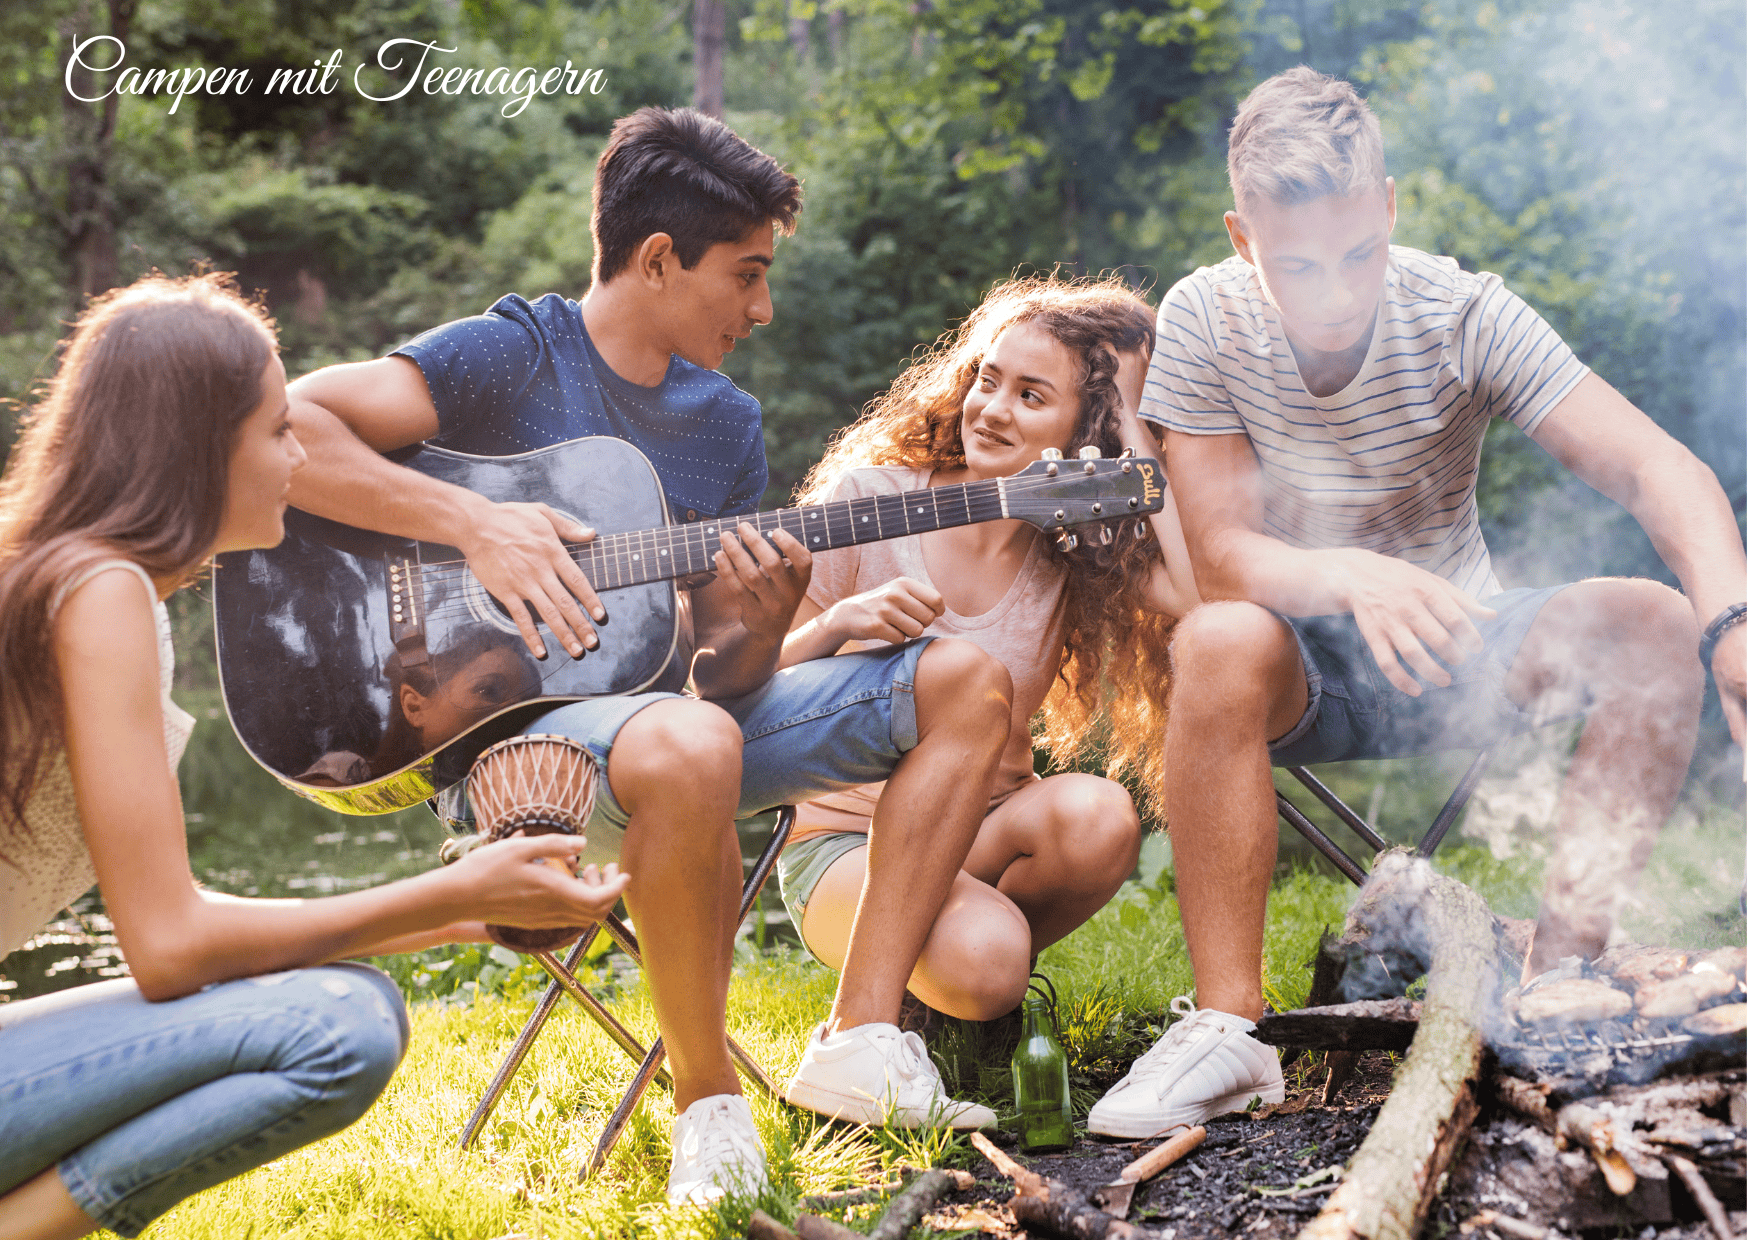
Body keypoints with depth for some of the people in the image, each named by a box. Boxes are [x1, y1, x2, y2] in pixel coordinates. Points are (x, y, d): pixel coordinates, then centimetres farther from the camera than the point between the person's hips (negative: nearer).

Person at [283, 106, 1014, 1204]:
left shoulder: (728, 422, 14)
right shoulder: (510, 357, -6)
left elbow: (723, 676, 12)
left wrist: (762, 625, -12)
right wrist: (477, 523, -23)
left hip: (669, 712, 8)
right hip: (508, 731, -7)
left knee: (967, 681, -2)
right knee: (689, 746, -41)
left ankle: (865, 1036, -8)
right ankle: (708, 1100, -19)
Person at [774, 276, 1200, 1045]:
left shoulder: (1082, 553, 0)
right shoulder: (867, 500, -7)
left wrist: (1134, 436, -14)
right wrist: (838, 624, -26)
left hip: (986, 834, 4)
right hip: (847, 839, -3)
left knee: (1099, 814, -31)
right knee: (984, 956, -34)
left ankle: (970, 987, -2)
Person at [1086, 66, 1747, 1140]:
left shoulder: (1465, 315, -15)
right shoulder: (1206, 319, -14)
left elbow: (1660, 470, -25)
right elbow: (1222, 559, -18)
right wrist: (1349, 576, -41)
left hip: (1455, 655, 1)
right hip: (1303, 669, -1)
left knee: (1655, 625, -25)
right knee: (1219, 648, -35)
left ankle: (1560, 978, -22)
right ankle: (1229, 1026, -31)